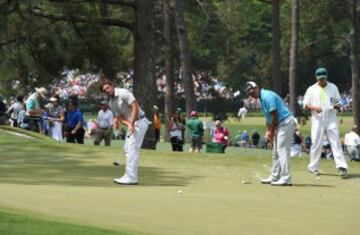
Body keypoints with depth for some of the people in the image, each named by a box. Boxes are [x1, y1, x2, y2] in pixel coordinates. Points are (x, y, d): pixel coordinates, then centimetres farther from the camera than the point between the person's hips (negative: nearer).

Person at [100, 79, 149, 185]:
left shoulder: (123, 93, -15)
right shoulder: (111, 103, 9)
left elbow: (135, 107, -21)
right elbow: (120, 118, 7)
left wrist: (132, 124, -22)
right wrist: (128, 124, -14)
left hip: (139, 122, -9)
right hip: (131, 123, 9)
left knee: (132, 148, -14)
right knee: (127, 149, 10)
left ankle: (131, 177, -17)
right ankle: (130, 176, 15)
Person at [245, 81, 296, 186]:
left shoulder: (267, 96, -16)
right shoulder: (262, 98, 14)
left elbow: (275, 115, -19)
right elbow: (269, 117, 18)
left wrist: (272, 132, -12)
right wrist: (268, 131, 8)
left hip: (286, 122, -11)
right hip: (280, 124, 11)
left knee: (282, 150, -14)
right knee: (276, 151, 14)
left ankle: (285, 178, -17)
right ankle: (275, 176, 20)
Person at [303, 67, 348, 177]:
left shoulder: (333, 88, 9)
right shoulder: (311, 90, 4)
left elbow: (338, 102, 14)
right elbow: (305, 105, 4)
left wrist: (338, 106, -10)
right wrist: (315, 108, -16)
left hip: (331, 118, 1)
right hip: (317, 120, -1)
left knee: (336, 141, -7)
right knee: (316, 143, 0)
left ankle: (341, 166, -14)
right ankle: (313, 167, 11)